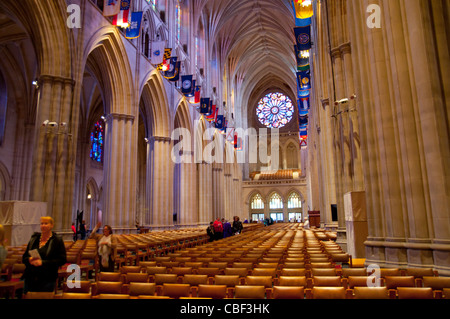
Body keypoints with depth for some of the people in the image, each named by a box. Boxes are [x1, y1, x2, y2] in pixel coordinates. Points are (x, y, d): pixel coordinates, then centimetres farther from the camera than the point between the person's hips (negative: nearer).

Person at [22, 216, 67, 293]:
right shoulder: (34, 238, 11)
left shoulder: (57, 240, -4)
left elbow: (62, 260, -10)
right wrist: (29, 259, -7)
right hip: (30, 279, 4)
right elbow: (24, 257, 17)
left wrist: (43, 262, -17)